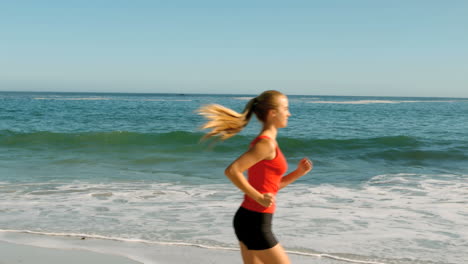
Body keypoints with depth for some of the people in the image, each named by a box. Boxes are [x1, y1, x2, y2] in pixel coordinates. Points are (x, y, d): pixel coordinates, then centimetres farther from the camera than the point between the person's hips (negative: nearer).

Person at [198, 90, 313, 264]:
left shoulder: (265, 142, 14)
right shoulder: (266, 143, -16)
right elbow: (232, 171, -26)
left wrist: (299, 172, 8)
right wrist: (259, 198, -22)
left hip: (249, 219, 9)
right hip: (255, 222, -9)